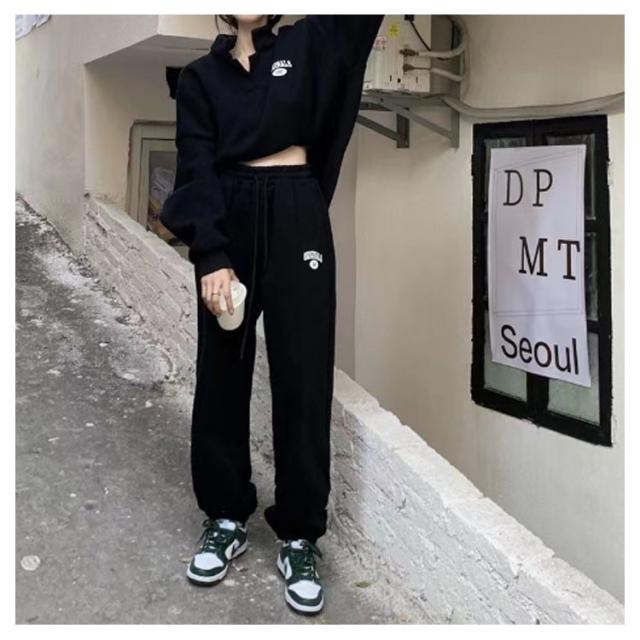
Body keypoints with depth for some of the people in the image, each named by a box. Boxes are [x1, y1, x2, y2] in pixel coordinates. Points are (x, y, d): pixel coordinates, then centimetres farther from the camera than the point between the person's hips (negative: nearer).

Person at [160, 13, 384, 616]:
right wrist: (210, 256, -15)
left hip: (296, 220, -1)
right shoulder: (198, 77, 9)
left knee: (302, 374, -1)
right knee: (222, 371, 6)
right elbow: (196, 168, -3)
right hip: (227, 225, 1)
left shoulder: (305, 46, 10)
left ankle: (299, 535, 12)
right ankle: (226, 517, 23)